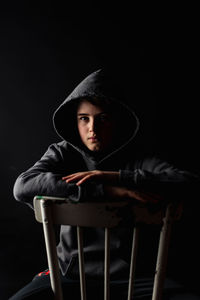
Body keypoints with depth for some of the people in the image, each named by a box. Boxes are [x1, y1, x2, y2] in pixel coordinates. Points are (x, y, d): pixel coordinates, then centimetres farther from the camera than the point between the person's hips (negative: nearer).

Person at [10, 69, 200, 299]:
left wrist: (114, 177, -24)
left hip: (126, 277, 0)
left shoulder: (138, 161, -4)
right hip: (70, 276, 1)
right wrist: (108, 191, -26)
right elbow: (23, 187, -22)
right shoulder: (62, 154, -2)